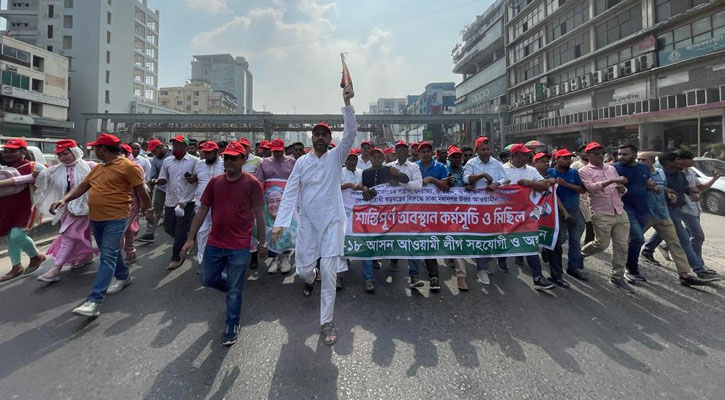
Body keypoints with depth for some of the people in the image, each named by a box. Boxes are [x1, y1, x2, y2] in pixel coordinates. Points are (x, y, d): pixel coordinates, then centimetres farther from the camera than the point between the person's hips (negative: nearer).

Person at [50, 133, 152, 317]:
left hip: (115, 219, -8)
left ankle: (94, 301, -13)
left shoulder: (128, 167, -11)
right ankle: (123, 276, 41)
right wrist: (65, 199, 0)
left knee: (108, 257, -10)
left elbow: (141, 191, -6)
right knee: (110, 253, 20)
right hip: (96, 218, 8)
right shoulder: (97, 168, 14)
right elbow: (82, 186, 15)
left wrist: (148, 209, 0)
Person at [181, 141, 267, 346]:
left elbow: (259, 214, -4)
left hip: (239, 247, -4)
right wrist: (191, 238, 4)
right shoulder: (215, 182, 2)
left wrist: (262, 242, 0)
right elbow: (202, 210, 6)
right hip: (214, 243, 4)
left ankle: (232, 325, 26)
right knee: (207, 279, 16)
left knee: (234, 289, 6)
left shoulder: (252, 183, -9)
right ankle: (233, 289, 45)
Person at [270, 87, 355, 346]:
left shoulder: (336, 157, 1)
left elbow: (351, 133, -15)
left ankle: (327, 322, 10)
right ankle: (310, 278, 49)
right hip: (307, 223, 2)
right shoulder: (302, 162, 3)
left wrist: (347, 103, -25)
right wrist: (280, 223, -12)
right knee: (303, 269, 9)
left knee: (329, 272, -3)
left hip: (332, 221, -2)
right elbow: (290, 192, -2)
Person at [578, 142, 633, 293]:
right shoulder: (584, 171, -2)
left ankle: (617, 277, 16)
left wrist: (622, 189, -4)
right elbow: (591, 187, -20)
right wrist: (612, 181, -30)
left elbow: (622, 189, 20)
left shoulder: (612, 168, 15)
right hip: (601, 214, -5)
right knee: (602, 244, -3)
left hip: (620, 212, 6)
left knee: (622, 246, 4)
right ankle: (580, 254, 27)